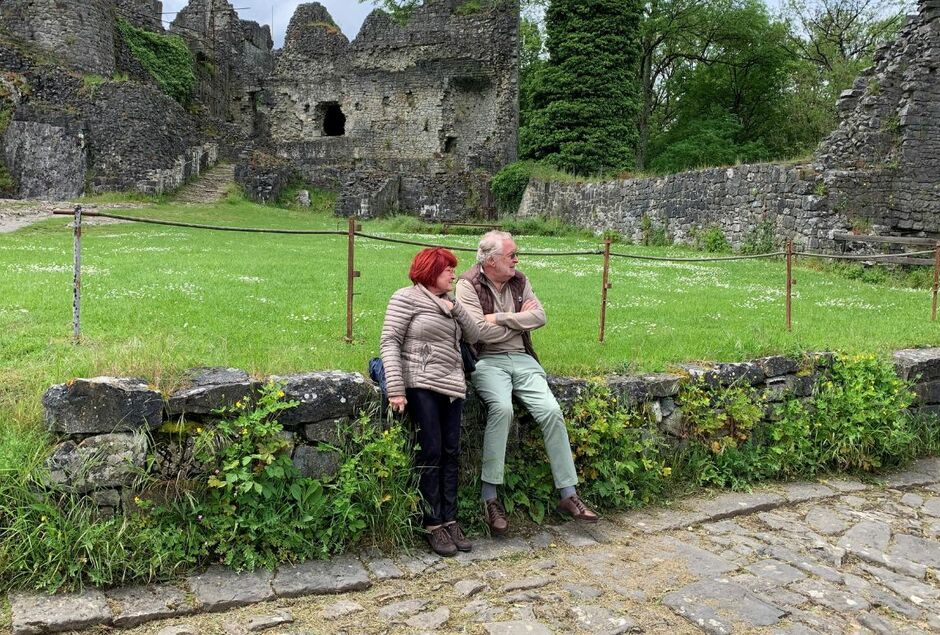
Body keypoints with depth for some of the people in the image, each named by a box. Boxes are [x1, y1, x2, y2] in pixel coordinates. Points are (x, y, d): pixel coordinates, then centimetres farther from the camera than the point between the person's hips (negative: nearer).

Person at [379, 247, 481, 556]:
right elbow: (389, 343, -9)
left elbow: (474, 336, 14)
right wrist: (395, 389, -18)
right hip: (422, 386, -6)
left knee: (451, 453, 5)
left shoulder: (449, 302, 19)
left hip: (452, 387, 7)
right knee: (431, 452, -6)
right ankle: (433, 525, 5)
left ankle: (449, 520, 15)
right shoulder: (406, 298, -2)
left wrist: (455, 308, -2)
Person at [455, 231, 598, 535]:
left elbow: (540, 316, 0)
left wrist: (500, 318, -11)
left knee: (551, 410, -13)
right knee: (501, 407, -33)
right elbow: (480, 331, -16)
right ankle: (490, 497, -22)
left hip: (522, 358, 5)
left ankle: (568, 494, -3)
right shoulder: (468, 285, -4)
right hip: (487, 361, -5)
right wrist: (519, 319, -2)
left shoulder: (519, 281, 13)